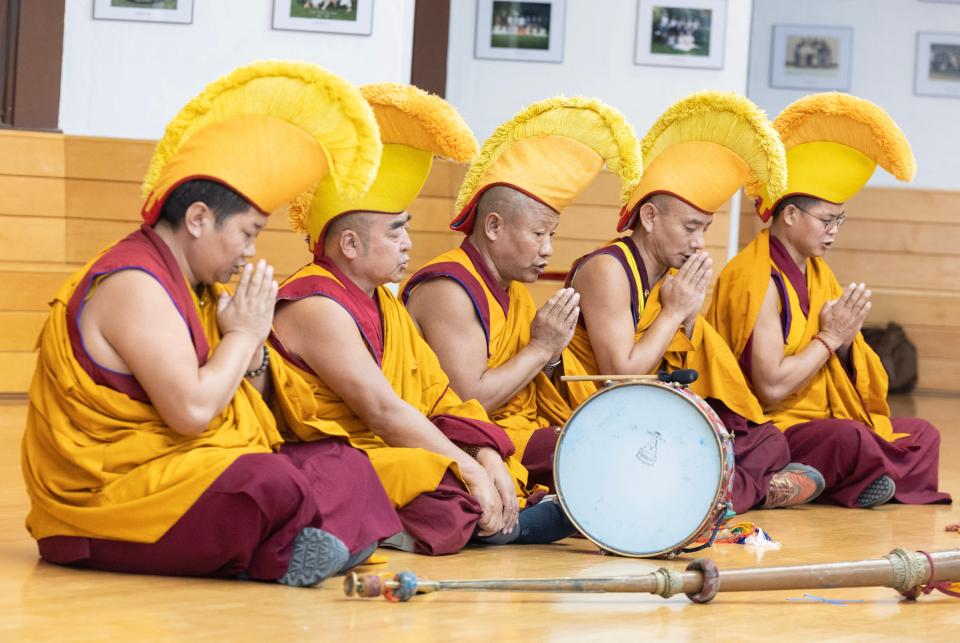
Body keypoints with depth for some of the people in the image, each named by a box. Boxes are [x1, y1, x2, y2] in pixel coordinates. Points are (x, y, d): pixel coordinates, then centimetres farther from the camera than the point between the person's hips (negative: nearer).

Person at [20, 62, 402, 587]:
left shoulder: (192, 287, 16)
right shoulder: (134, 287, -15)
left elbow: (246, 406, 18)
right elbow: (192, 411, -25)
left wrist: (251, 348, -2)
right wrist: (244, 334, -10)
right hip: (111, 499, -11)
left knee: (344, 464, 3)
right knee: (273, 488, -34)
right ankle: (281, 555, -4)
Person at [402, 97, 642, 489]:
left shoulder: (514, 290, 16)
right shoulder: (449, 290, -15)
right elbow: (468, 401, -22)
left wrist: (550, 356, 0)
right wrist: (542, 348, -13)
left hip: (526, 431, 10)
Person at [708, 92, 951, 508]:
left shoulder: (816, 272, 13)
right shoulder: (759, 280, -16)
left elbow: (840, 374, 15)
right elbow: (771, 386, -22)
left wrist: (845, 340, -6)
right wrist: (830, 337, -13)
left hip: (820, 418, 10)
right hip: (772, 426, -9)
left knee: (922, 435, 8)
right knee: (850, 440, -34)